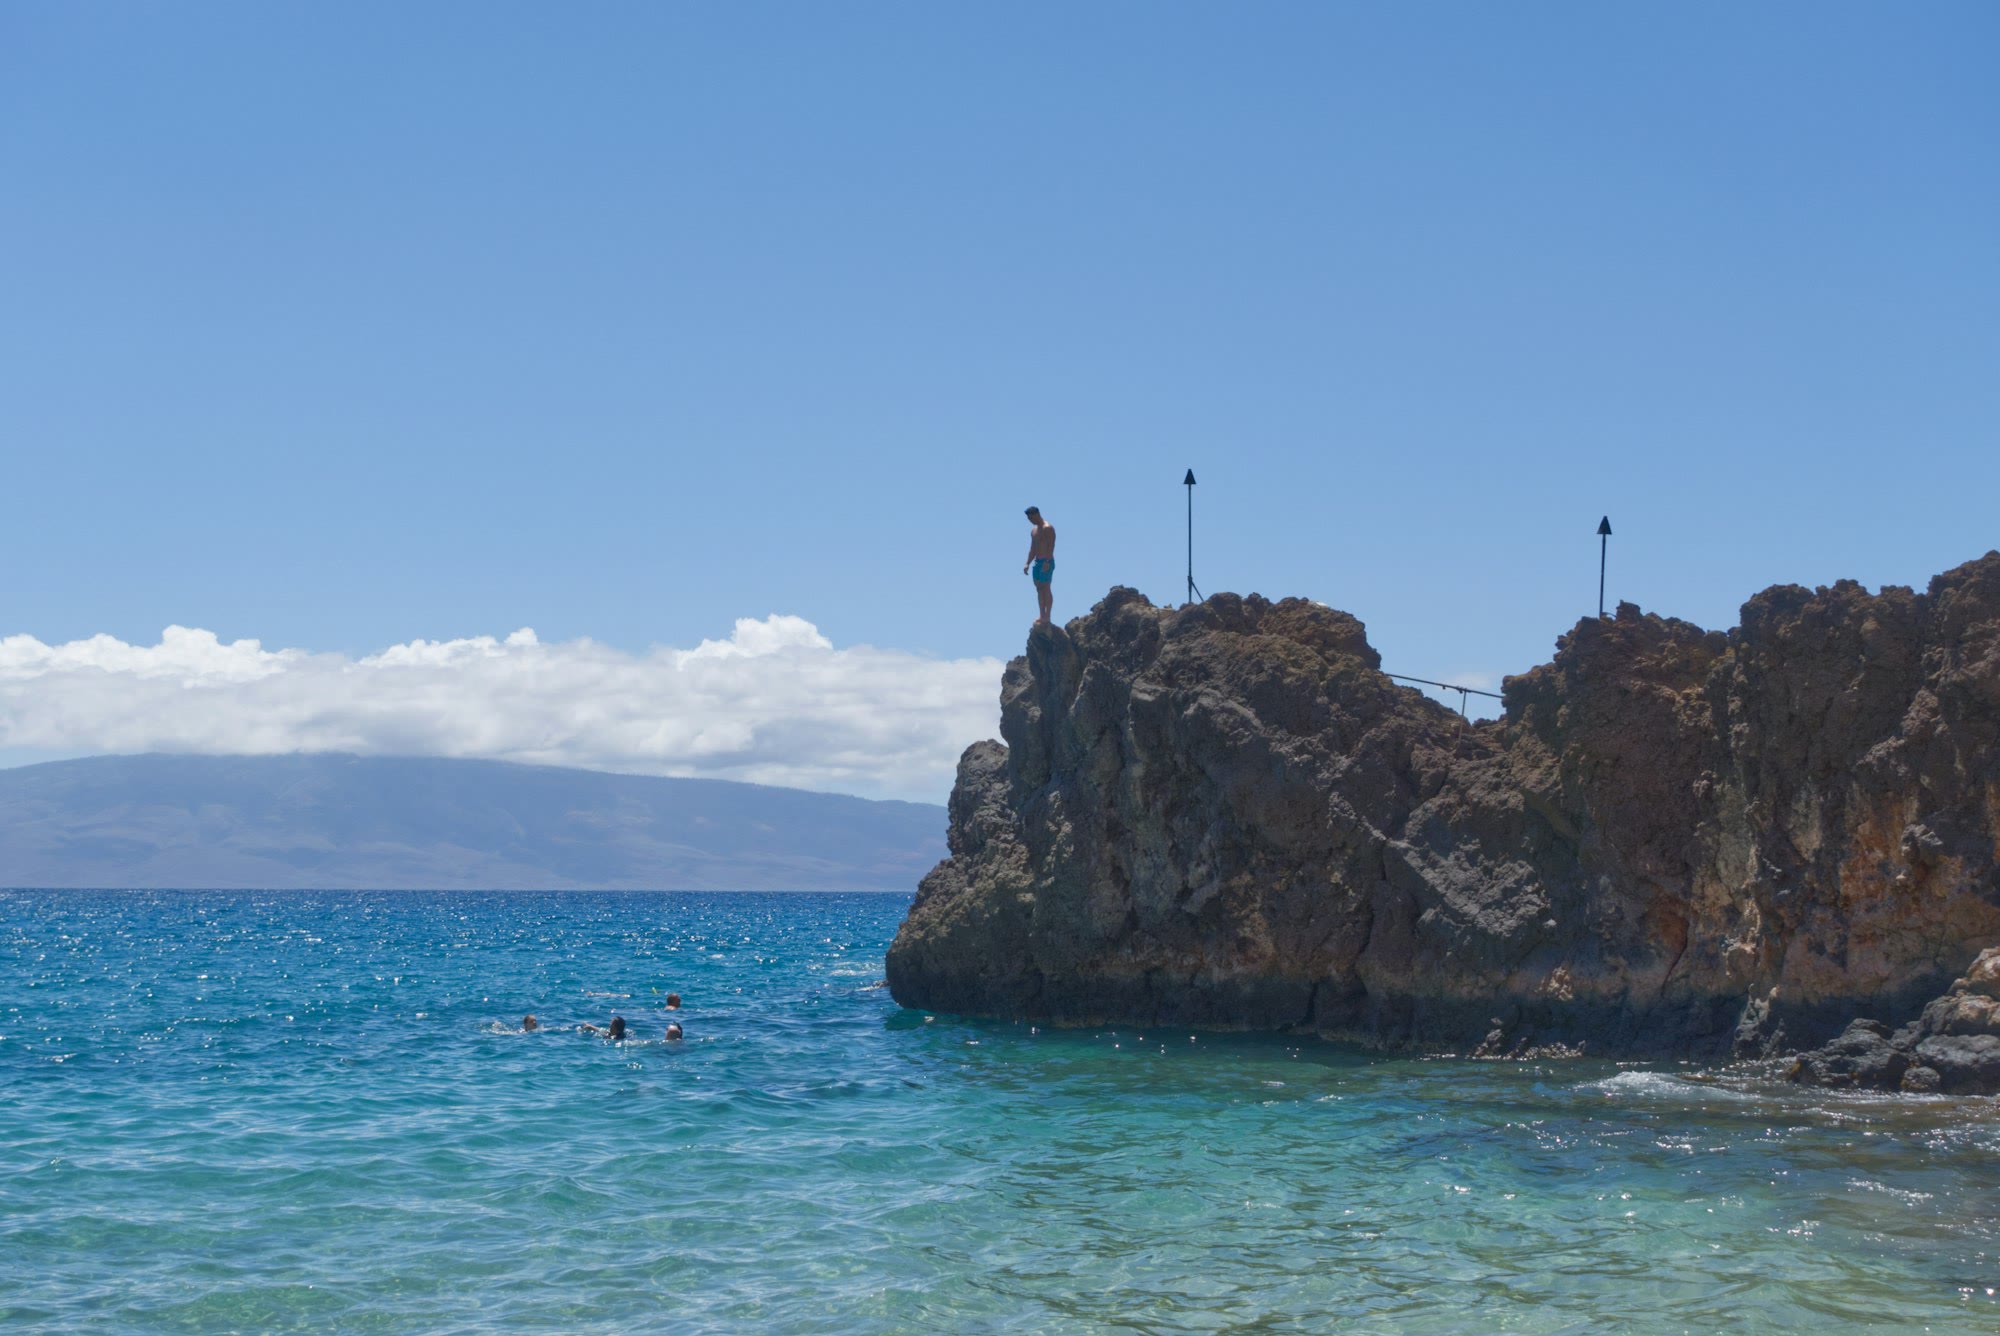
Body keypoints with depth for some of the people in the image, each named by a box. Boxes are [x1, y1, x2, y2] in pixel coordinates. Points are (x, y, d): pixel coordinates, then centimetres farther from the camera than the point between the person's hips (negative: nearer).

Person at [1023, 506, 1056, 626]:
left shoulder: (1048, 528, -11)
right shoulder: (1034, 530, 17)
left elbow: (1051, 546, -19)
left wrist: (1047, 562, -26)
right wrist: (1027, 564, 15)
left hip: (1046, 562, -9)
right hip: (1037, 562, 9)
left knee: (1046, 589, -8)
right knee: (1039, 589, 9)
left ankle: (1047, 618, -7)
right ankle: (1042, 616, 12)